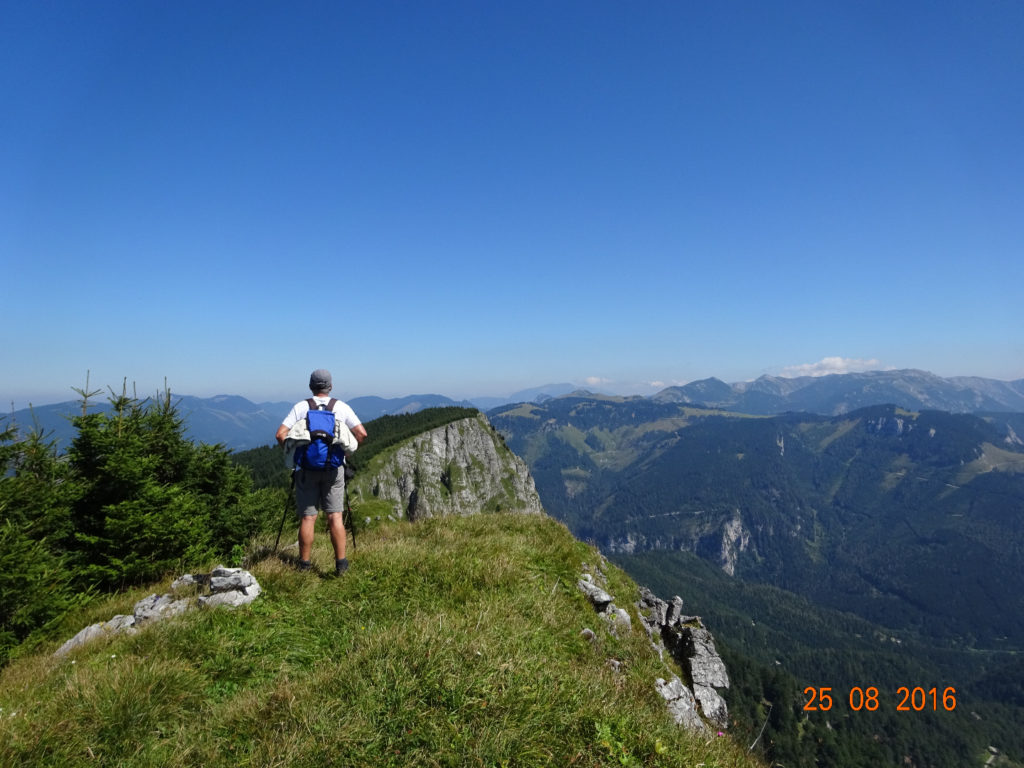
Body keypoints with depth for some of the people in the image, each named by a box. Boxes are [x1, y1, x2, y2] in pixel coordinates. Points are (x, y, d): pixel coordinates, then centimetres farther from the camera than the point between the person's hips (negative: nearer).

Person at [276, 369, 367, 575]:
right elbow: (361, 433, -5)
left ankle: (304, 564, 14)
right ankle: (341, 563, 3)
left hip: (306, 468, 0)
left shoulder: (300, 407, 1)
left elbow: (280, 435, -7)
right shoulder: (342, 407, 2)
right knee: (335, 516, 3)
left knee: (307, 518, 6)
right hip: (333, 467, 0)